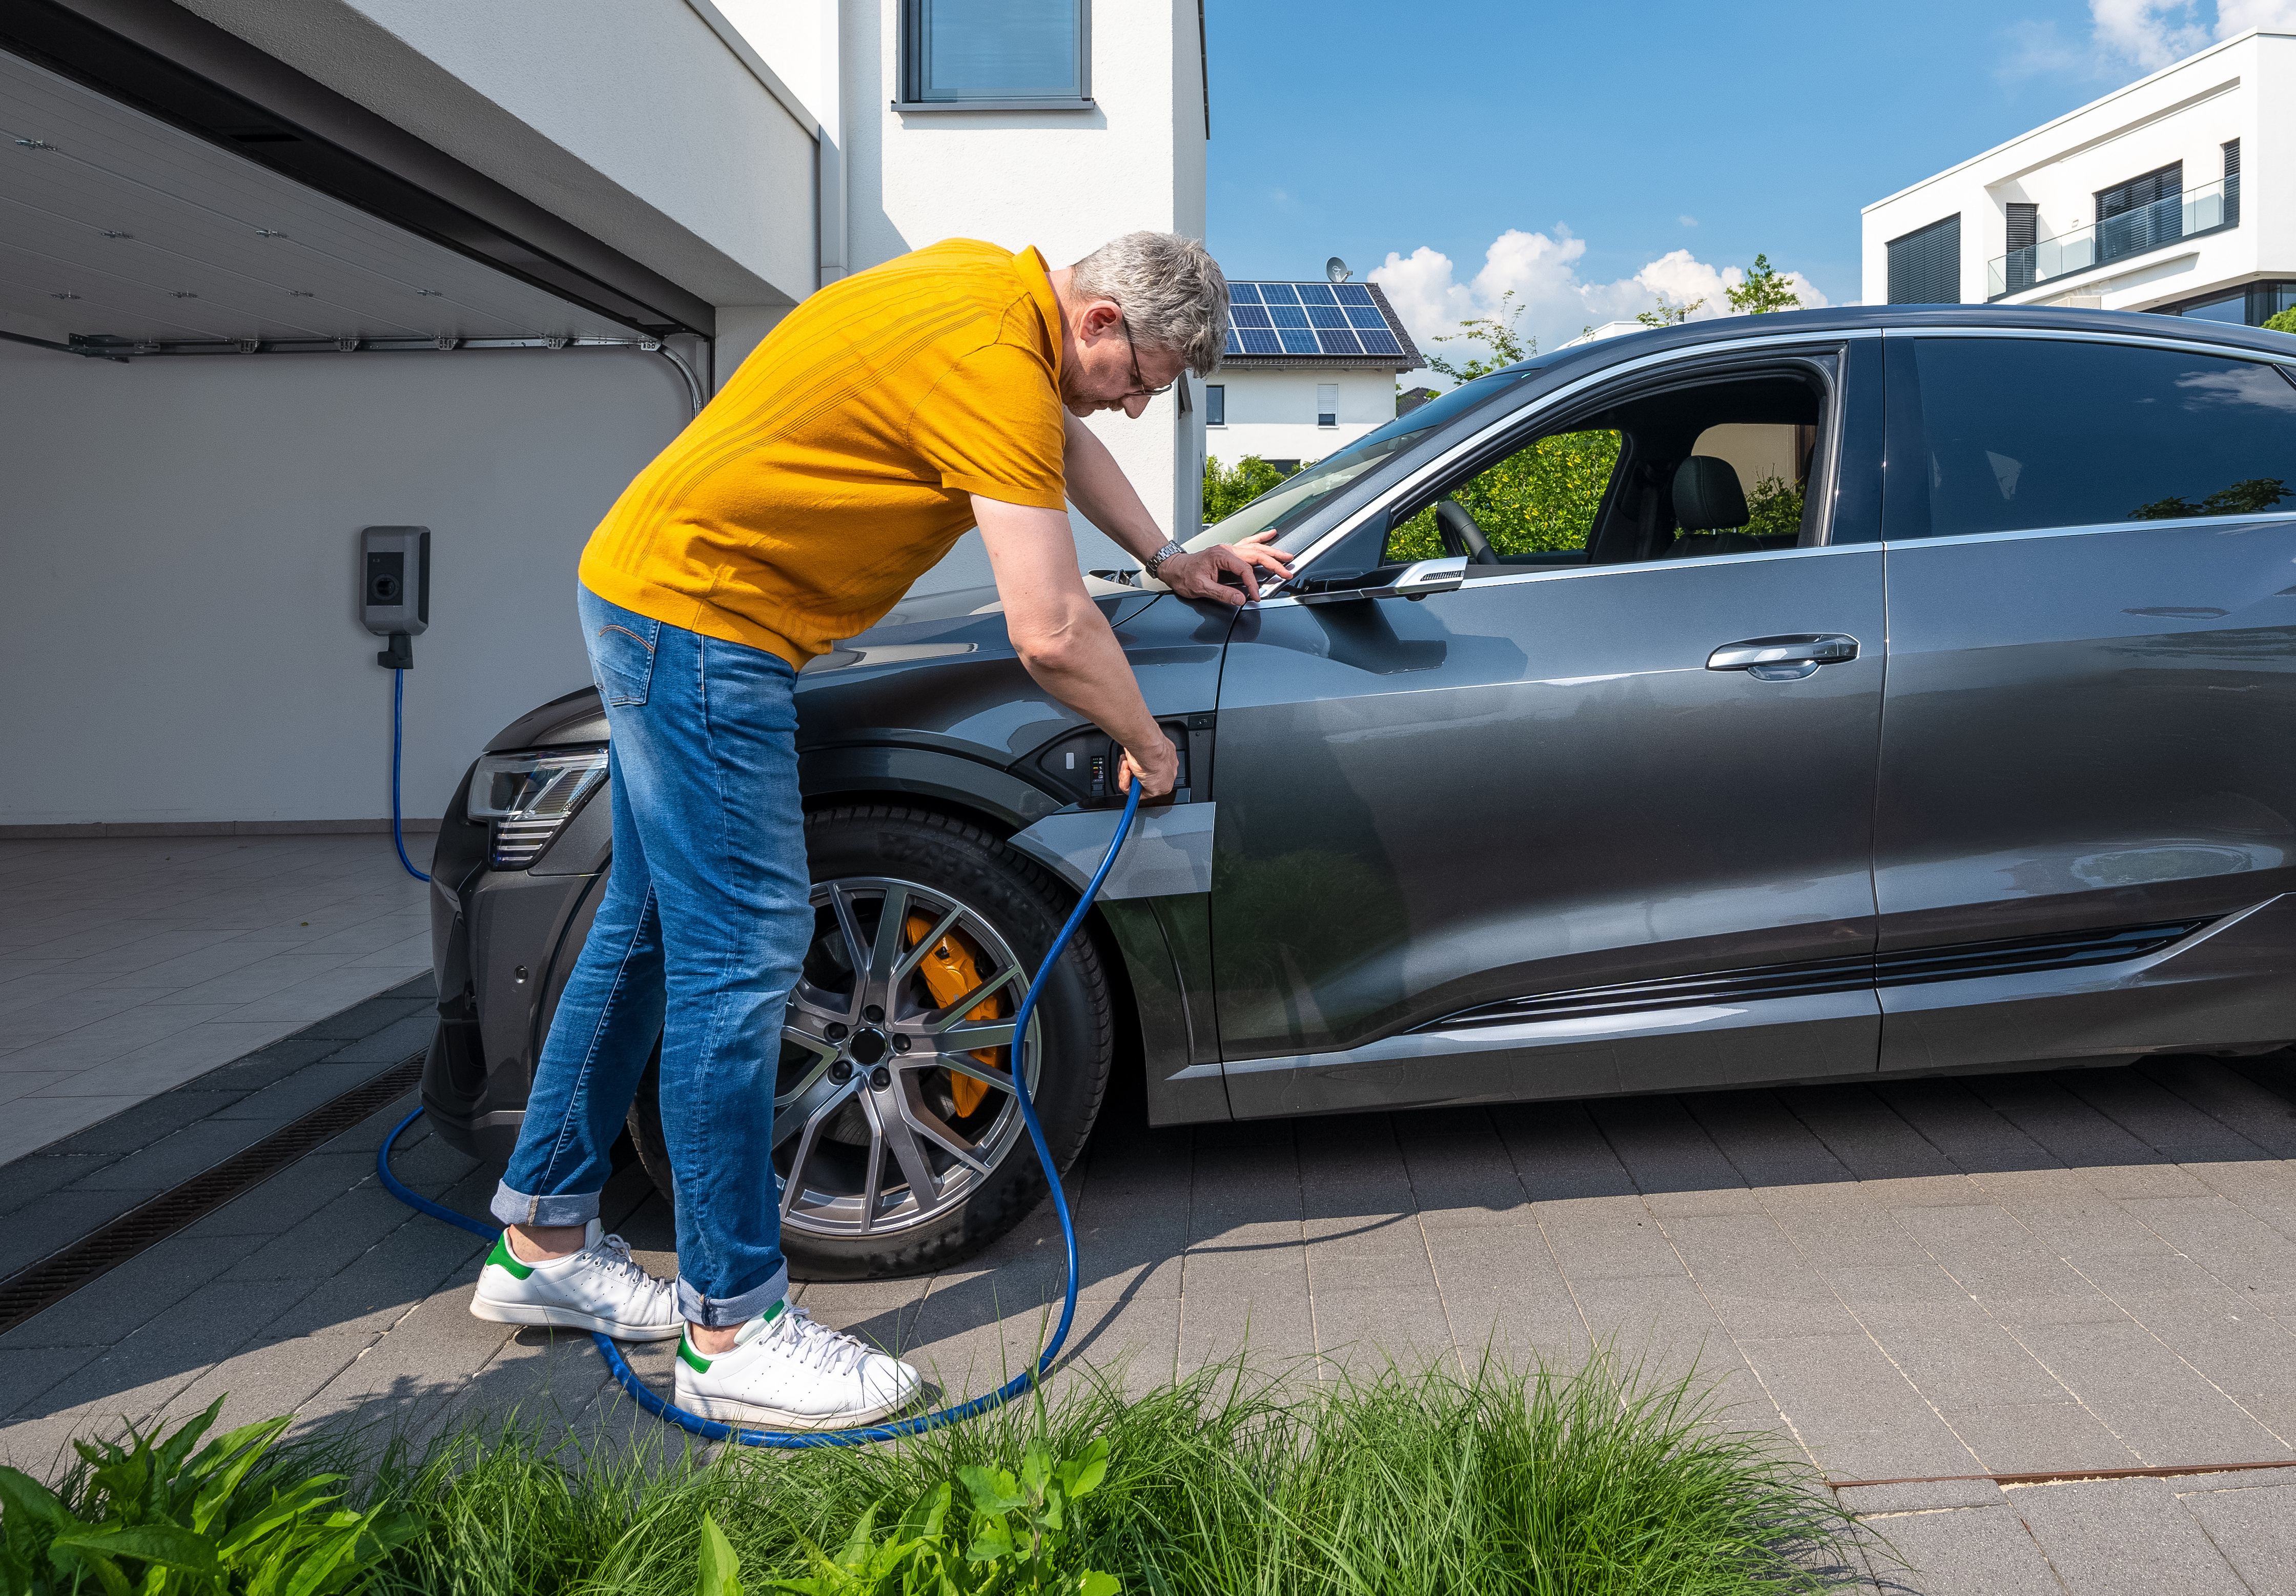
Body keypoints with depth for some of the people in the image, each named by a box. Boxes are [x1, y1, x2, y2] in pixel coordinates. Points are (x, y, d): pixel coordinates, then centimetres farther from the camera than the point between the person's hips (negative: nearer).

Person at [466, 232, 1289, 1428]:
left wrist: (1169, 559, 31)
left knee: (651, 925, 15)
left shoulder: (997, 285, 10)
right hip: (700, 621, -11)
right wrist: (1148, 745, -5)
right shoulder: (993, 362, -21)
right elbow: (1050, 635, -22)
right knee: (740, 955, -9)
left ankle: (542, 1242, 26)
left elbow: (1062, 441, 30)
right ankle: (733, 1331, -1)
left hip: (649, 589, 11)